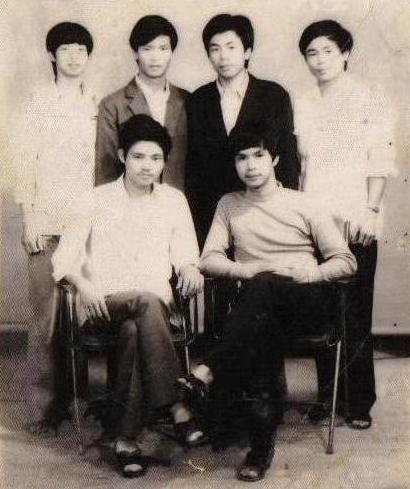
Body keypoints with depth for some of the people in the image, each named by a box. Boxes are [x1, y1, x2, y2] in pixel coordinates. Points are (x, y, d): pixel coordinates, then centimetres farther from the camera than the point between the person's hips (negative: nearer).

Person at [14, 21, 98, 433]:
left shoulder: (96, 103, 12)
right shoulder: (38, 100, 5)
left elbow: (102, 162, 12)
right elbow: (26, 162, 1)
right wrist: (28, 218, -6)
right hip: (47, 218, -2)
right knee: (46, 313, -4)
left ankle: (75, 398, 13)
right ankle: (44, 404, 5)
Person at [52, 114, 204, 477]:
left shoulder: (174, 200, 13)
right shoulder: (98, 199, 8)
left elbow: (185, 254, 10)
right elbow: (65, 256, 4)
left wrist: (190, 269, -14)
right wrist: (85, 287, -16)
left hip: (155, 304, 2)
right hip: (103, 306, -2)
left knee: (134, 331, -35)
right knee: (148, 303, -36)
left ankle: (125, 438, -29)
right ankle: (177, 406, -36)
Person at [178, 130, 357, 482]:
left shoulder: (303, 205, 11)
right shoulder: (229, 204, 17)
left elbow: (347, 262, 8)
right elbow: (208, 259, 7)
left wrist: (309, 273, -12)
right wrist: (248, 270, -12)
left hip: (308, 300, -2)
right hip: (261, 306, 2)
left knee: (261, 287, -36)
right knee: (263, 335, -35)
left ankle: (209, 372, -41)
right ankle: (262, 443, -31)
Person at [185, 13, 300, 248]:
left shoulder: (275, 96, 1)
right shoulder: (198, 101, 7)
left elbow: (289, 160, 2)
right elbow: (193, 164, 8)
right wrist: (193, 218, 3)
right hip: (211, 217, 2)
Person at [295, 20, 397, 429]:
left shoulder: (370, 100, 5)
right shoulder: (302, 107, 15)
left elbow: (381, 161, -1)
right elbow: (299, 164, 15)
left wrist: (371, 210, -11)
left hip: (355, 223, -3)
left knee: (355, 316, -4)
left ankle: (359, 402, 6)